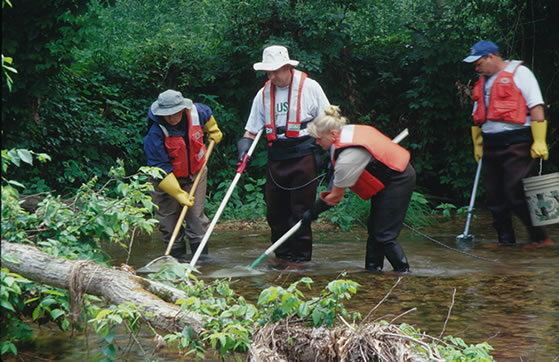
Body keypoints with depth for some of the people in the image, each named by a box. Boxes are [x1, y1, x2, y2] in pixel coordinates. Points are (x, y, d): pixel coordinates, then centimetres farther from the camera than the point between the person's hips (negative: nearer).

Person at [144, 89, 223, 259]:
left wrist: (213, 131, 29)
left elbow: (207, 113, 13)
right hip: (167, 179, -3)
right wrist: (178, 193, -32)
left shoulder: (195, 112, -16)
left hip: (195, 173, 3)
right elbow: (161, 169, -28)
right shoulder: (155, 134, -29)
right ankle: (177, 254, 14)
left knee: (196, 214, -1)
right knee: (169, 217, 1)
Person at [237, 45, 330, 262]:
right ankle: (282, 252, 17)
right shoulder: (264, 94, 9)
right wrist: (244, 145, -6)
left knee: (301, 207, -4)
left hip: (303, 156, -4)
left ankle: (300, 254, 4)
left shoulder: (309, 87, -1)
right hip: (276, 158, 4)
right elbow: (252, 129, 14)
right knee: (275, 207, 5)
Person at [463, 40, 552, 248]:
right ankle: (505, 238, 16)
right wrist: (477, 145, 17)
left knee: (518, 193, -11)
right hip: (491, 145, 7)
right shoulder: (482, 82, 19)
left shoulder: (519, 73, -3)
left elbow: (536, 107, -10)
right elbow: (477, 116, 23)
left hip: (516, 144, -7)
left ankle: (539, 237, -2)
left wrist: (539, 142, -16)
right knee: (495, 197, 7)